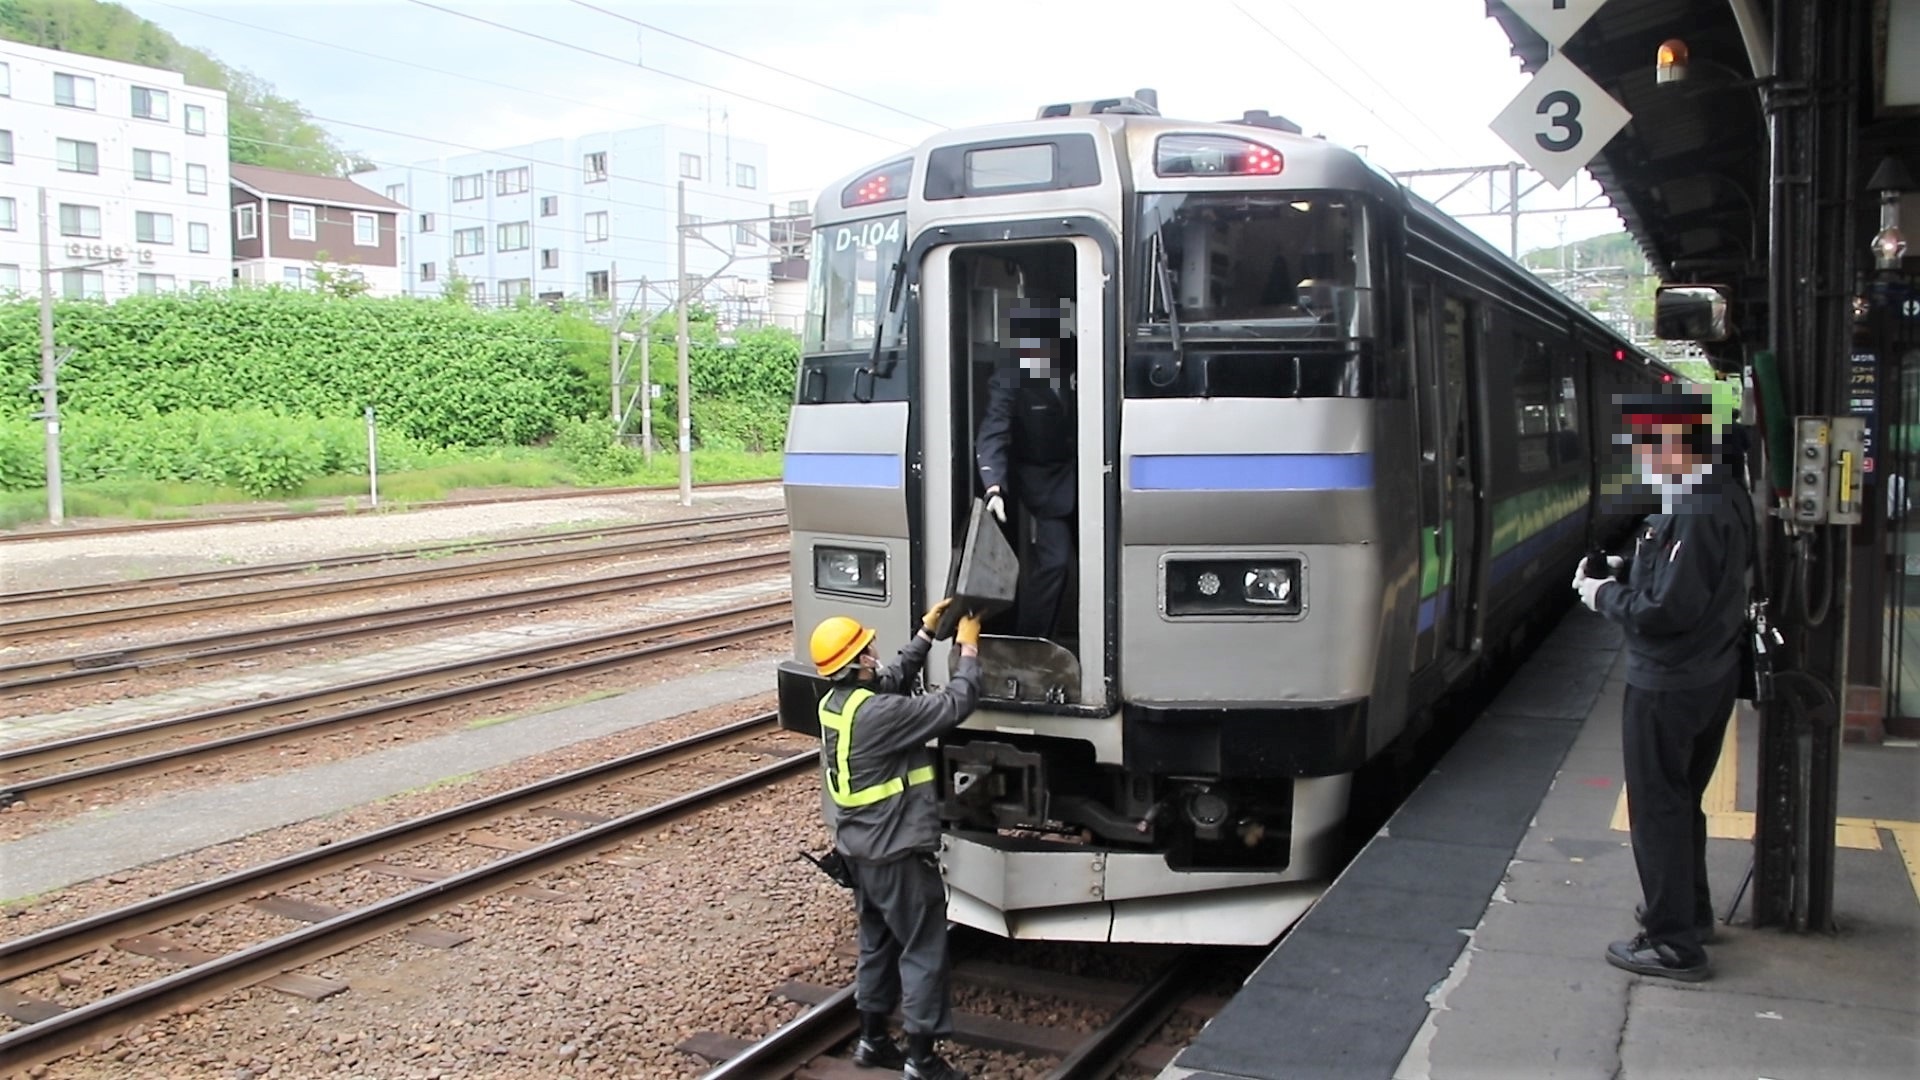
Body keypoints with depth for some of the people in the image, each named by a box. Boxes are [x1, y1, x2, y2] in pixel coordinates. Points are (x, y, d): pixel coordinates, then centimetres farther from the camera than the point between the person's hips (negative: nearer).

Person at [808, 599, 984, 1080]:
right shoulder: (876, 713, -26)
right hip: (897, 853, -9)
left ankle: (872, 1039, 31)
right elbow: (953, 706, -23)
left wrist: (927, 631, 15)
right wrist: (968, 649, -11)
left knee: (878, 941, 21)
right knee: (923, 949, 2)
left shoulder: (834, 703, 3)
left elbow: (896, 676, 17)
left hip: (859, 848, 9)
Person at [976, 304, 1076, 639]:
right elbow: (992, 436, -26)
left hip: (1077, 475, 5)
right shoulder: (1009, 382, -17)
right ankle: (1028, 642, -2)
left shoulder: (1071, 375, -5)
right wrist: (994, 488, -39)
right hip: (1044, 482, -5)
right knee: (1054, 558, -13)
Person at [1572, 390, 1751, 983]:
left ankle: (1674, 943, 11)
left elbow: (1665, 611, -28)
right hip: (1712, 674, 10)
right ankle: (1689, 909, 40)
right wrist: (1625, 570, 2)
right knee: (1681, 799, 24)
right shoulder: (1725, 497, 6)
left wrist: (1604, 594, -12)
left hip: (1668, 687, -10)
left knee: (1657, 807, 2)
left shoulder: (1694, 515, -25)